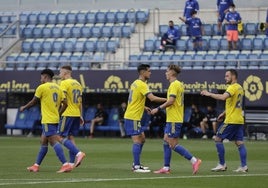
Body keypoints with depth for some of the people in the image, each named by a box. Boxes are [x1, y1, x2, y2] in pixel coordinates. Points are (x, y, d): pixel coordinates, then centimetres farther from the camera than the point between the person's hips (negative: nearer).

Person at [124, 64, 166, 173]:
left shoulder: (136, 83, 15)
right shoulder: (142, 84, -15)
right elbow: (152, 98, -27)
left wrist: (144, 107, 17)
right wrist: (167, 100, -19)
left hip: (133, 117, 10)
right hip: (133, 117, -10)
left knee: (142, 139, 15)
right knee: (137, 141, -9)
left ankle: (136, 164, 18)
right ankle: (136, 167, -9)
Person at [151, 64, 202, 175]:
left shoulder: (174, 85, -14)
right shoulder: (179, 84, 16)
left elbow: (171, 101, -22)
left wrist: (158, 108, -15)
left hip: (174, 120, -10)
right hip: (171, 119, 10)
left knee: (173, 145, -10)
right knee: (166, 142, 10)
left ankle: (194, 161, -12)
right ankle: (166, 168, 11)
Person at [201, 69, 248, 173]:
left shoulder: (233, 87, -13)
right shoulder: (239, 88, 16)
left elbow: (223, 97, -30)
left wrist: (209, 94, -23)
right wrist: (224, 113, 25)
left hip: (231, 120, -9)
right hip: (239, 120, 9)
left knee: (218, 139, -1)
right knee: (239, 142, 6)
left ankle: (222, 165, 0)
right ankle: (243, 166, -1)